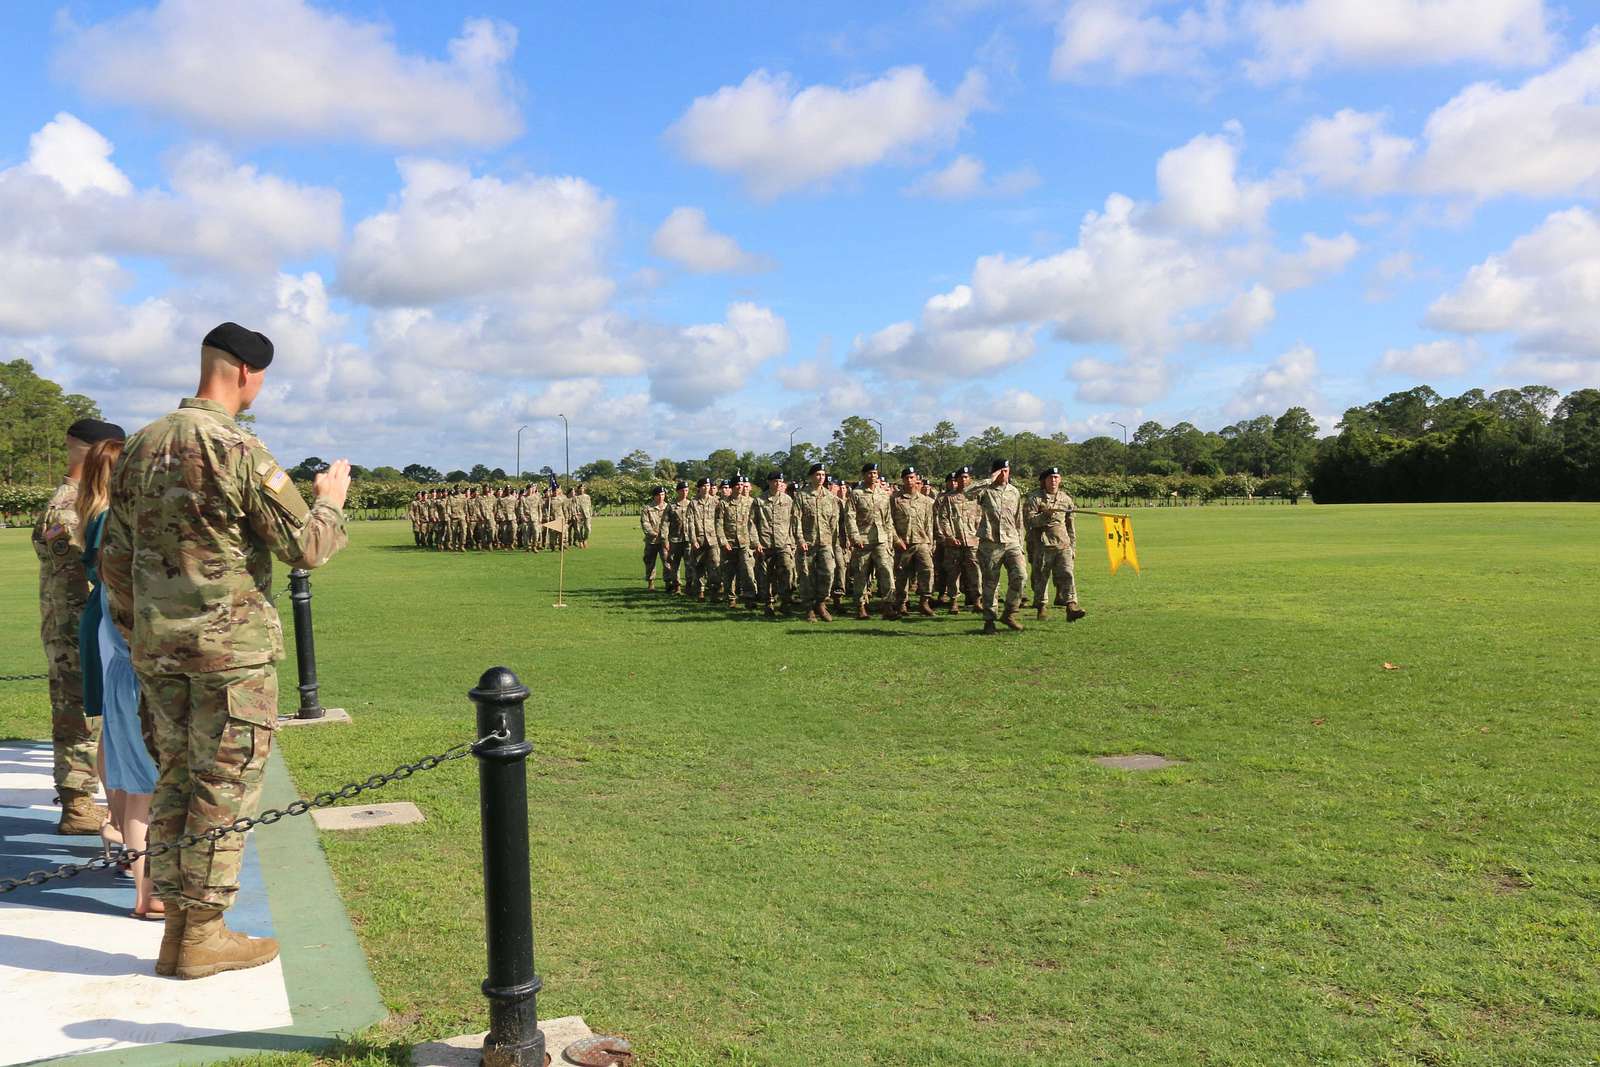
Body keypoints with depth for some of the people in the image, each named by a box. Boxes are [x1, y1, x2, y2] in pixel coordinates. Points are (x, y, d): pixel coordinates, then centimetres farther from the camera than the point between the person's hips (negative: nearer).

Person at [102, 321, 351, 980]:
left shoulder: (142, 448, 9)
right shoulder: (239, 451, -15)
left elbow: (115, 558, 13)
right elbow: (306, 548, -13)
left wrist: (136, 634, 21)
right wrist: (330, 500, 6)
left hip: (158, 648, 7)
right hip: (232, 646, -7)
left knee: (176, 780, 15)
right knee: (225, 786, 2)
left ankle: (177, 929, 21)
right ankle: (204, 935, 10)